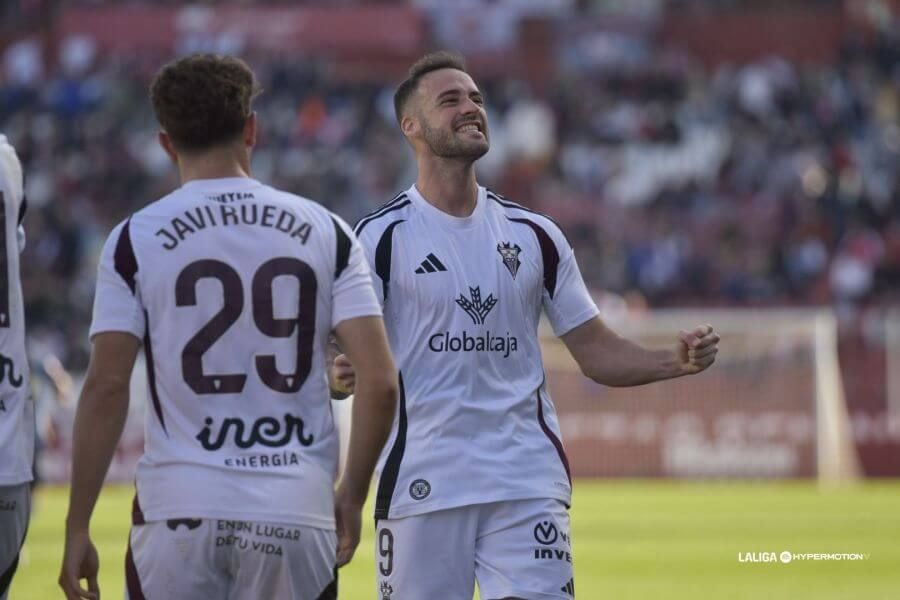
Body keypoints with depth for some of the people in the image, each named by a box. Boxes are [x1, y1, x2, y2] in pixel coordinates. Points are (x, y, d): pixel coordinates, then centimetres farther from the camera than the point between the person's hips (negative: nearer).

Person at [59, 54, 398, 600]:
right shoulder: (325, 231, 6)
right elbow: (380, 382, -1)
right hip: (297, 511, 2)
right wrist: (352, 494, 11)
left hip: (179, 510, -1)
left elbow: (106, 388, -5)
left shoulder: (137, 238, 0)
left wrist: (78, 528, 0)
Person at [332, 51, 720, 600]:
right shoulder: (381, 237, -1)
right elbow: (351, 359, -4)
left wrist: (676, 360, -5)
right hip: (422, 485, -2)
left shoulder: (535, 235, 10)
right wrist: (341, 376, -28)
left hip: (527, 483, 2)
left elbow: (597, 352, 12)